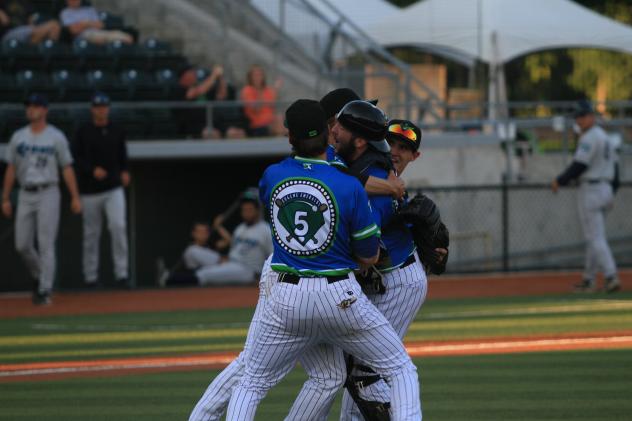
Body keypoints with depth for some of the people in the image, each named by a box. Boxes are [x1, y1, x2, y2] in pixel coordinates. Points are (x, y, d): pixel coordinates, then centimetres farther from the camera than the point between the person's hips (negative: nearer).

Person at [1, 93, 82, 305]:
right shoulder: (18, 137, 9)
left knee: (46, 244, -9)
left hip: (48, 194, -4)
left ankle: (45, 290, -6)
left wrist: (75, 197, -6)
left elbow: (67, 168, -1)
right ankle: (38, 276, 28)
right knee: (22, 245, 3)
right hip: (26, 195, 4)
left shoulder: (56, 137, 0)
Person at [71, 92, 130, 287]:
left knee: (118, 226, -16)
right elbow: (75, 159, -5)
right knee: (91, 234, 5)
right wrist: (92, 170, -20)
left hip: (114, 189, 1)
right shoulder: (83, 132, -2)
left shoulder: (117, 131, 8)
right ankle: (90, 276, 15)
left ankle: (121, 272, -13)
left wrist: (125, 171, -2)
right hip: (90, 190, -1)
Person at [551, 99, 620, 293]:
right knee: (593, 237, 14)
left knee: (595, 238, -12)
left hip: (591, 189, -10)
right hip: (606, 189, 10)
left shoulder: (589, 138, -13)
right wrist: (611, 194, 22)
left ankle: (611, 276, -22)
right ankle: (588, 280, 17)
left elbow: (579, 165, -20)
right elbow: (614, 167, 20)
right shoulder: (605, 138, 18)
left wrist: (560, 181, -11)